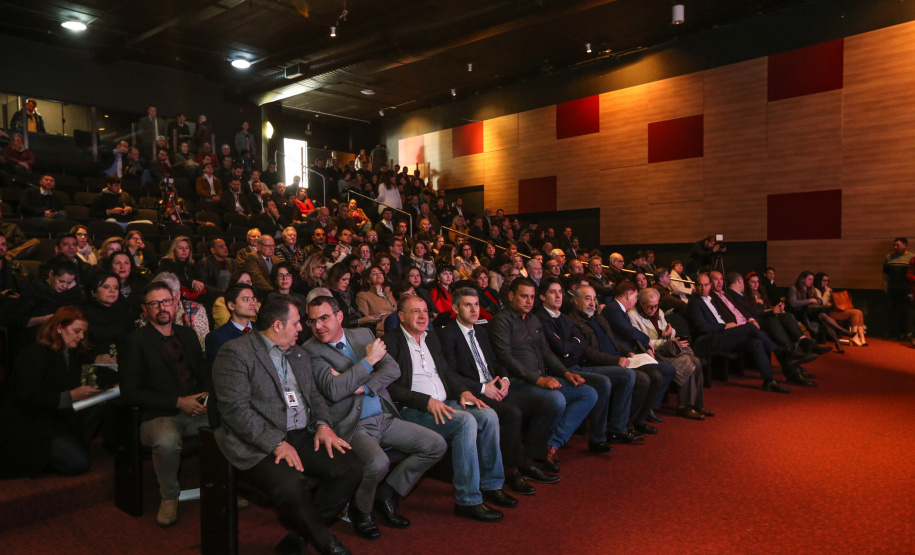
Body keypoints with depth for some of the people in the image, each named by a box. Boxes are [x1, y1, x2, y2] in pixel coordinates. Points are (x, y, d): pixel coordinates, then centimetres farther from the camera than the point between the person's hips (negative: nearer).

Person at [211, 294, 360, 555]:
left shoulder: (299, 354, 20)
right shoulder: (235, 353, -6)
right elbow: (236, 409, -15)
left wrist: (323, 424, -1)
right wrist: (277, 443, -21)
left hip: (302, 437, 7)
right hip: (257, 445, -7)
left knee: (350, 467, -16)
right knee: (291, 483, -34)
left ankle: (301, 530, 2)